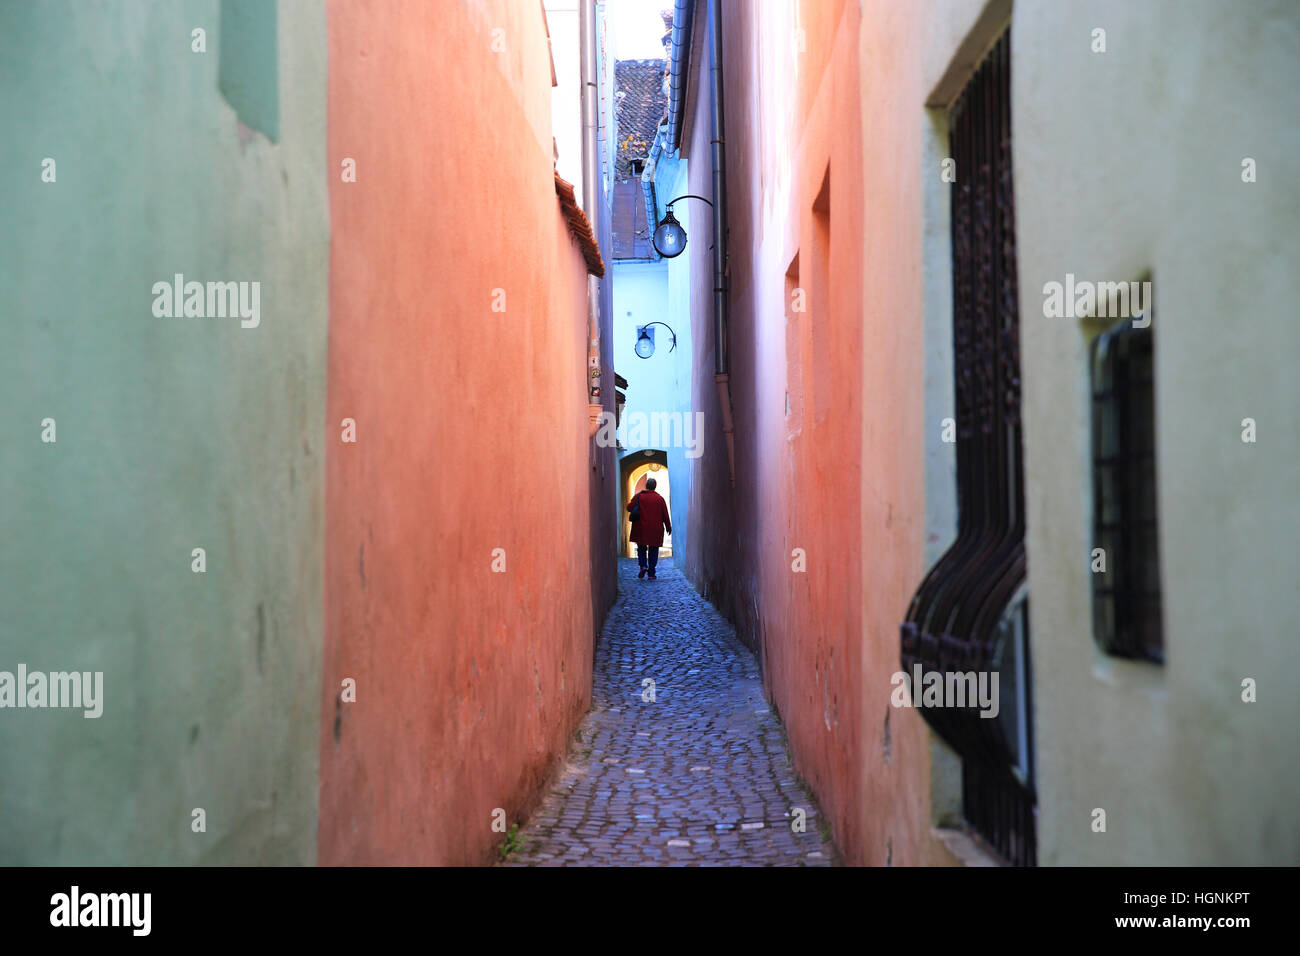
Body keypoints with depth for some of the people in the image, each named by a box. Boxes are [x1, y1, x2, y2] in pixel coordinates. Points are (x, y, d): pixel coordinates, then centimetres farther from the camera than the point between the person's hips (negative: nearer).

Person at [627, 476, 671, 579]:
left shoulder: (639, 497, -3)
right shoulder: (660, 499, 0)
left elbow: (629, 508, -3)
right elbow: (665, 515, 3)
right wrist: (668, 527, 14)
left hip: (641, 529, 0)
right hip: (655, 530, 0)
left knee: (641, 549, 14)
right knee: (653, 551, 5)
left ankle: (643, 566, -8)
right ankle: (651, 573, 2)